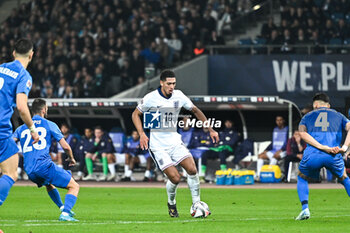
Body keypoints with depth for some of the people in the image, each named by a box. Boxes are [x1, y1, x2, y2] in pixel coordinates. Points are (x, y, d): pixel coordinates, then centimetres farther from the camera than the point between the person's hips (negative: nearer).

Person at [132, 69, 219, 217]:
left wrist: (211, 130, 9)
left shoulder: (179, 96, -1)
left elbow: (195, 111, 14)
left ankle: (196, 203, 0)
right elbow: (136, 114, 3)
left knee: (192, 169, -16)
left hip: (175, 142, 4)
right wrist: (141, 134, -12)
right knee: (175, 178, -15)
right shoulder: (151, 98, -11)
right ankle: (171, 204, 14)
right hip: (158, 146, -4)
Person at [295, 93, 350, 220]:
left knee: (302, 179, 29)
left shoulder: (308, 116, 25)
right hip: (333, 157, 0)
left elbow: (302, 133, 2)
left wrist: (323, 147, -8)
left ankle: (305, 209, 8)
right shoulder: (338, 116, 26)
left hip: (311, 155, 0)